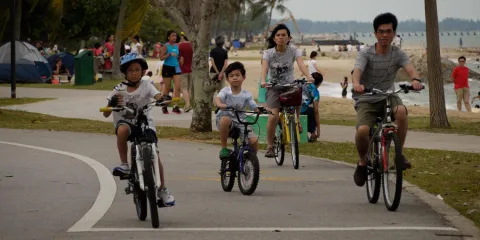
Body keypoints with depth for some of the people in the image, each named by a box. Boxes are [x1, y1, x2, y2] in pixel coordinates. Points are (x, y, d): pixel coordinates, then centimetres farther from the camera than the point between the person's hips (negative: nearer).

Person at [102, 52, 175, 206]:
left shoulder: (145, 86, -3)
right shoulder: (119, 90, -2)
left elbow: (158, 96, -22)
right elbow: (106, 114, -5)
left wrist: (164, 99, -46)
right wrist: (112, 103, -26)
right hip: (126, 122, 0)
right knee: (123, 129, -37)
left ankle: (162, 190, 5)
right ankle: (124, 165, -23)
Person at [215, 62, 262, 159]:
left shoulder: (247, 95, 0)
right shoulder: (225, 91, -5)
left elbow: (255, 108, -5)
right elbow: (217, 98, -24)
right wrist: (220, 105, -48)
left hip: (240, 120, 2)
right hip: (226, 117, -2)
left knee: (253, 140, -18)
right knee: (225, 120, -40)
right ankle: (223, 148, -21)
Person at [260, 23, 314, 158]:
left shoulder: (293, 51, -3)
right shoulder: (268, 53, -5)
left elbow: (301, 64, -20)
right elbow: (264, 67, -21)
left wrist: (308, 76, -39)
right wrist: (263, 81, -42)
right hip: (274, 87, -1)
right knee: (273, 116, -20)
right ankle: (270, 147, -5)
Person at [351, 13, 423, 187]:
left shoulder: (398, 54, -3)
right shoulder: (365, 54, -8)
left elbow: (410, 68, -21)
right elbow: (357, 71, -26)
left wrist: (415, 79, -45)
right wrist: (356, 84, -50)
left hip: (388, 97, 2)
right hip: (366, 100, -2)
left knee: (401, 111, -34)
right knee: (363, 131, -29)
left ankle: (399, 153, -15)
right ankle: (363, 162, 3)